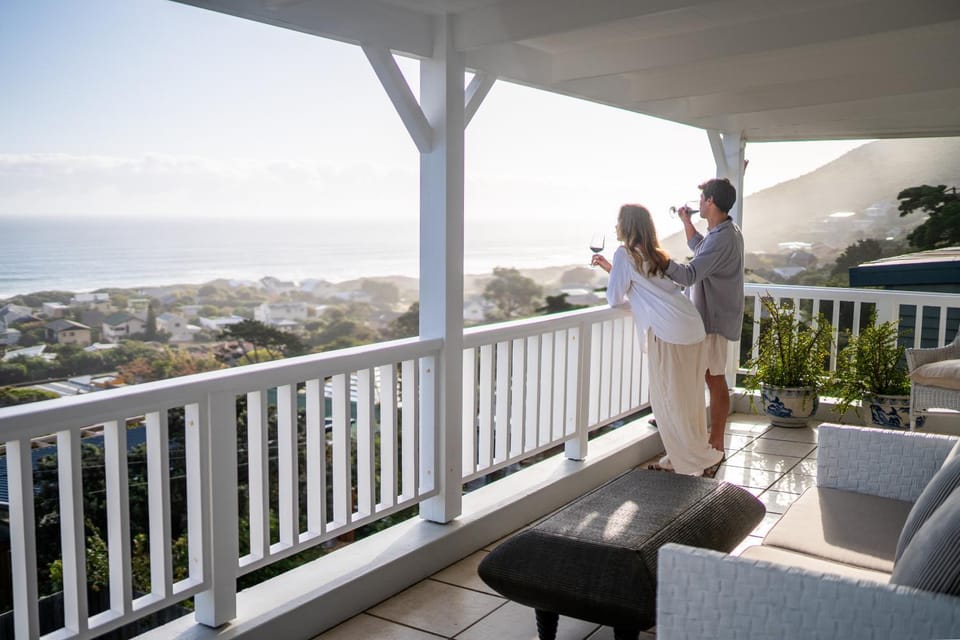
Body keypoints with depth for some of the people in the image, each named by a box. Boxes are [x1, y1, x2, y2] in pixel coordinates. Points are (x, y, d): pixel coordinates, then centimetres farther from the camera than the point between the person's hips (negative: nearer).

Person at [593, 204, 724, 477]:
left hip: (668, 334, -9)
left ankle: (705, 459, 6)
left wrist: (610, 273, 19)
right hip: (692, 328, 9)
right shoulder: (654, 254, 22)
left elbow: (615, 298, 0)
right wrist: (609, 267, 34)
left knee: (669, 401, 2)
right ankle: (678, 459, 23)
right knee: (687, 400, 13)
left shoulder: (624, 253, -2)